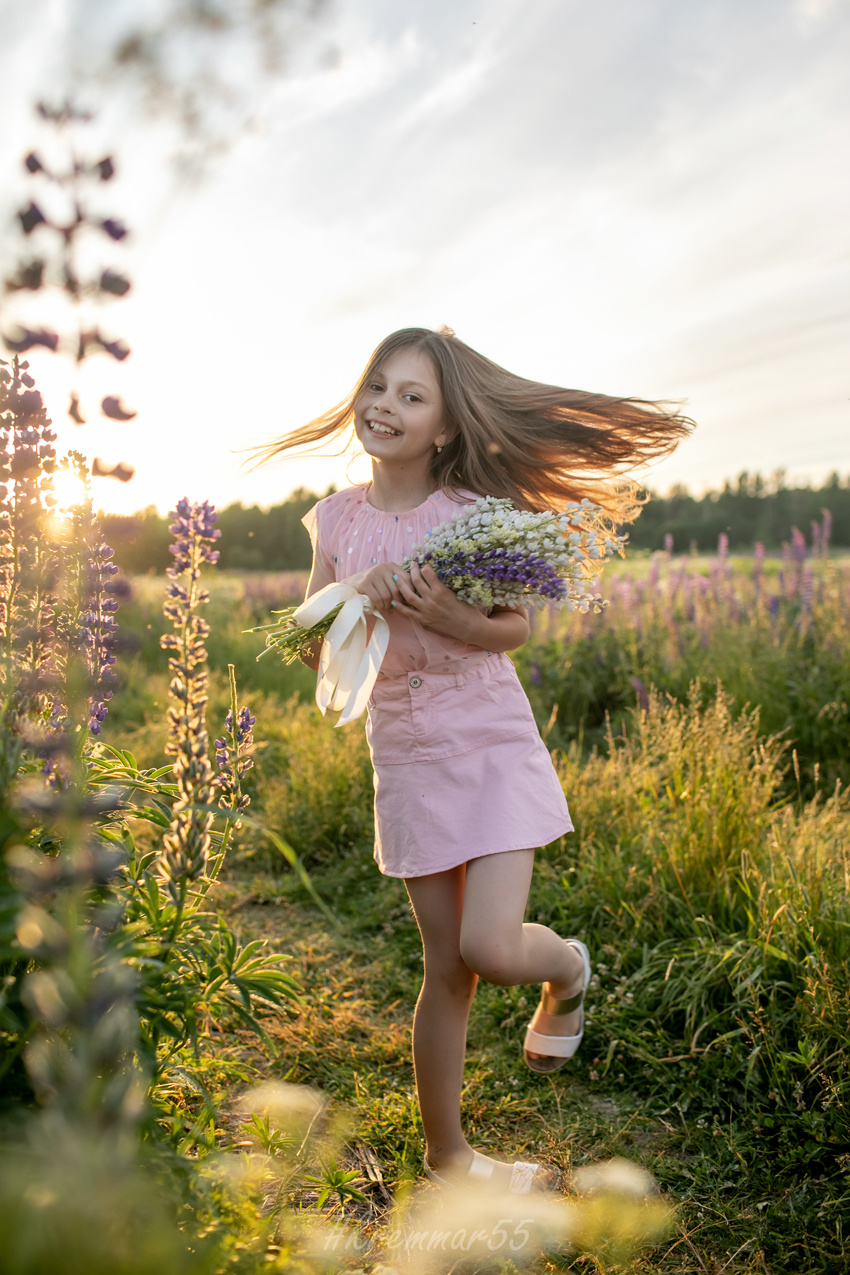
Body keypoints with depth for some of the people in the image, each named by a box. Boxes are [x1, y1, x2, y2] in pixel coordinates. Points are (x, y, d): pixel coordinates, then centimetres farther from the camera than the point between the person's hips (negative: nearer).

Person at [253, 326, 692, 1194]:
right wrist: (356, 594, -16)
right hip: (405, 758, 2)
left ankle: (569, 969, 22)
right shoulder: (337, 518, 2)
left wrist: (449, 617, -24)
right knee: (446, 968, 7)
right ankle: (444, 1153, 28)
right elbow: (311, 643, 4)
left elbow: (517, 629, -4)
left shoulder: (475, 511, -6)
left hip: (494, 747, -2)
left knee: (490, 949, -16)